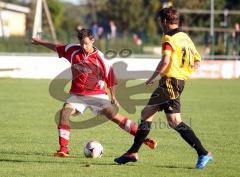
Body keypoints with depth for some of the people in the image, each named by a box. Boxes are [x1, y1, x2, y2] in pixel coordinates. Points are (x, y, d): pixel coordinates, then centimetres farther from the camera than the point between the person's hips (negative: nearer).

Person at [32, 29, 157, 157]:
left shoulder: (99, 57, -10)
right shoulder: (73, 51, 0)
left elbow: (110, 76, -2)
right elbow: (56, 47, 17)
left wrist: (113, 96, -1)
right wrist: (40, 42, 27)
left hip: (97, 94, -3)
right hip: (77, 94, 3)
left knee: (115, 117, -13)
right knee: (65, 112, -20)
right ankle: (63, 149, -15)